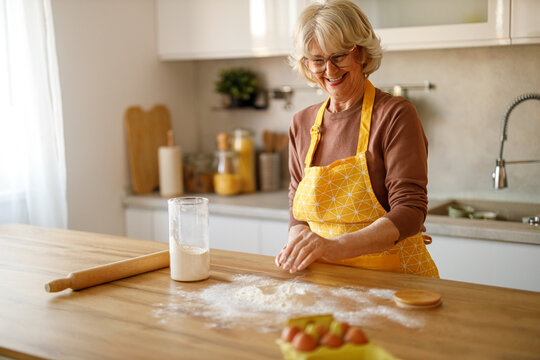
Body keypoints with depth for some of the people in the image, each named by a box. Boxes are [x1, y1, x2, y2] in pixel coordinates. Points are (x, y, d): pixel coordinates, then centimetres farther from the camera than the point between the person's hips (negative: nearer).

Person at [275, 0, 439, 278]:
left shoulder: (395, 115, -7)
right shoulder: (302, 124, 9)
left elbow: (409, 212, -14)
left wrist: (337, 246, -27)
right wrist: (298, 245, -7)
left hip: (395, 276, -3)